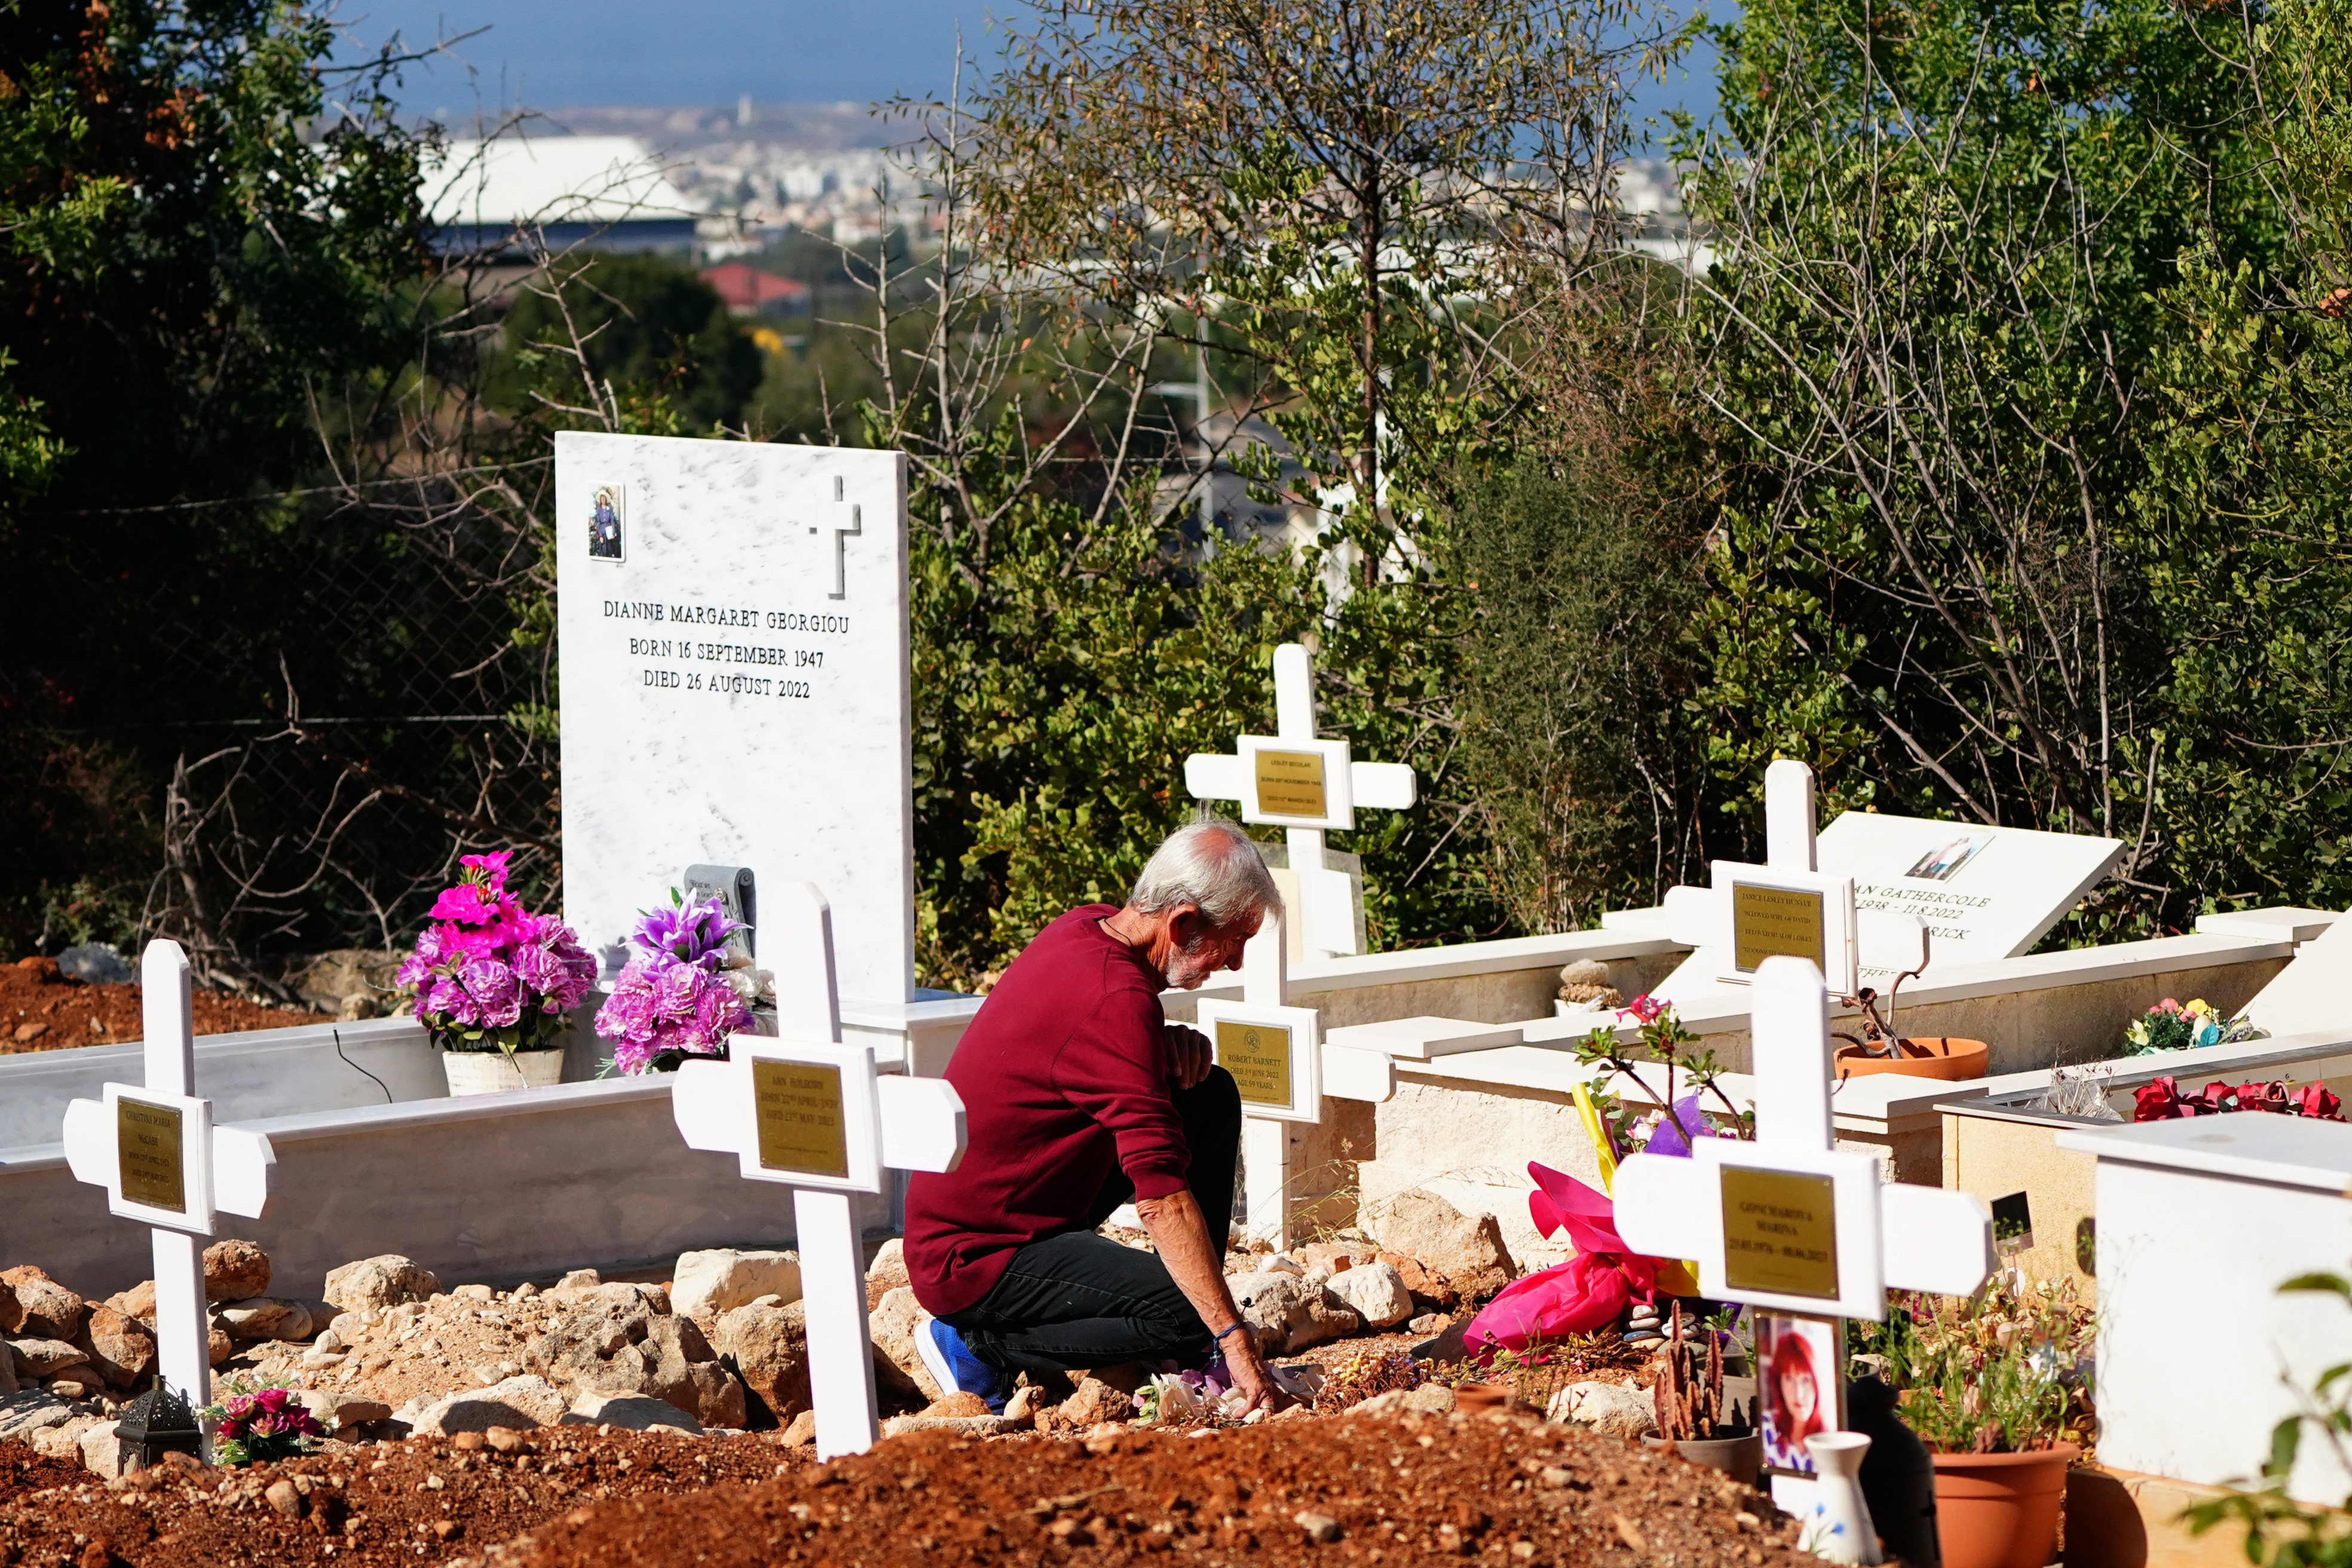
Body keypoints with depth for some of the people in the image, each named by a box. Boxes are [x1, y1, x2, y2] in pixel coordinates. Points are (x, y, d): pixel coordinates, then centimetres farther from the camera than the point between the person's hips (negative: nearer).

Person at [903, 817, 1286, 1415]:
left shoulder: (1088, 928, 1)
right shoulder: (1114, 1001, -27)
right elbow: (1162, 1196, -32)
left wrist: (1173, 1045, -1)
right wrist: (1234, 1339, -33)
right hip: (978, 1259, -10)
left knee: (1211, 1097, 7)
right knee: (1193, 1320, -26)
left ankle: (1192, 1355, 12)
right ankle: (983, 1346, -7)